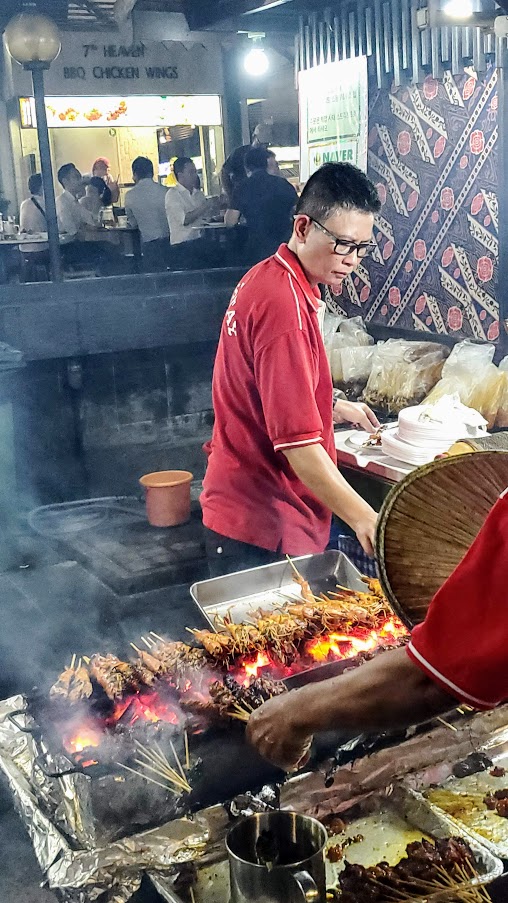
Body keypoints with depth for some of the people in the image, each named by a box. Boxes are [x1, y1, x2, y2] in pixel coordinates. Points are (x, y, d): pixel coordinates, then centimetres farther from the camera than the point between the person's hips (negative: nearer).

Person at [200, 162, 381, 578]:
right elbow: (297, 441, -27)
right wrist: (363, 518, -26)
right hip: (261, 528, -10)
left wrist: (335, 407, 18)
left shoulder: (266, 277, 8)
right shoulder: (285, 304, -24)